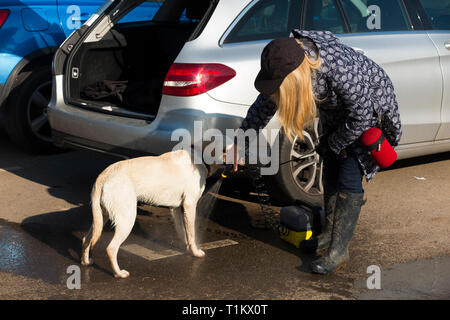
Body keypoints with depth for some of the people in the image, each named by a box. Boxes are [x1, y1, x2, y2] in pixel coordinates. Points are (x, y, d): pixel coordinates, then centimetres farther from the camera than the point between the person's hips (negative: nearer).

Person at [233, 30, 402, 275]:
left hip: (370, 110, -7)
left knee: (349, 179, -11)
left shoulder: (341, 69, -43)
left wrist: (333, 144, -14)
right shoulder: (288, 62, -22)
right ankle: (330, 233, 28)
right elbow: (265, 103, -5)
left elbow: (361, 117, -29)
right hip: (335, 112, 7)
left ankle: (339, 250, -4)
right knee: (330, 170, 12)